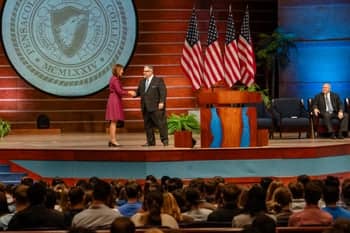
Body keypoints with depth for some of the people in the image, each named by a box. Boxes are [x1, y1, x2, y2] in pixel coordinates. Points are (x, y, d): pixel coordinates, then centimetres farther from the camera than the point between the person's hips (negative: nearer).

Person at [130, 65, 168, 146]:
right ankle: (150, 142, 14)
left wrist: (161, 102, -17)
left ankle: (165, 140, 1)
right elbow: (139, 91, 18)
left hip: (156, 107, -6)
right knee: (147, 125, 7)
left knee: (161, 124, -6)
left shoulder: (158, 80, -1)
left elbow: (163, 92, -8)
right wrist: (135, 94, -5)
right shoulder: (142, 82, 18)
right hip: (145, 108, 6)